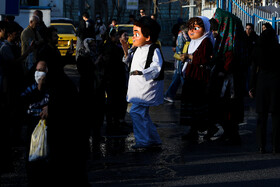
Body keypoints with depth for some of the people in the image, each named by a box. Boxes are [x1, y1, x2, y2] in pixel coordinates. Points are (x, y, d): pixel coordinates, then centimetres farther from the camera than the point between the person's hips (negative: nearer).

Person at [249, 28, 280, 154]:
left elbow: (254, 70, 2)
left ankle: (261, 146, 6)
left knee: (262, 115, 8)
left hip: (261, 82, 3)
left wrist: (252, 87, 6)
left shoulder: (257, 50, 1)